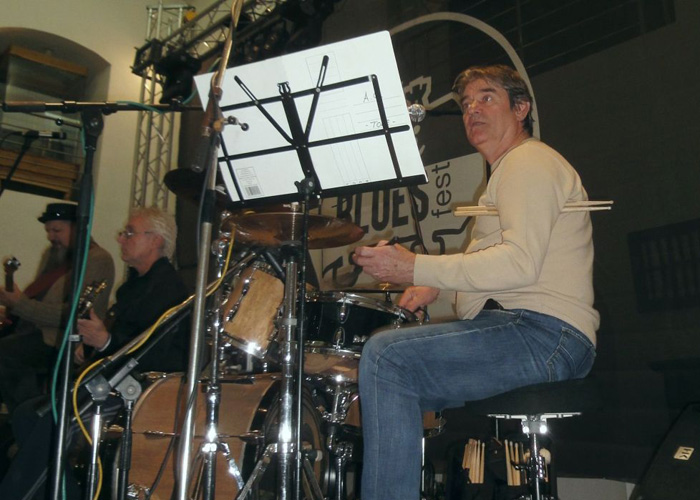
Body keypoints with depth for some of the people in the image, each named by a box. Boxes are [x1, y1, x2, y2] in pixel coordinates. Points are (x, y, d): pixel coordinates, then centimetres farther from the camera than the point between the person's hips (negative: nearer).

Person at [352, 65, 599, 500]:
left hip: (546, 333, -11)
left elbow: (520, 262, -22)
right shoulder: (509, 170, 27)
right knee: (398, 380, 15)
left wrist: (417, 268, -23)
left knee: (386, 356, -24)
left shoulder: (529, 161, -6)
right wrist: (437, 286, 14)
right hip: (523, 331, 11)